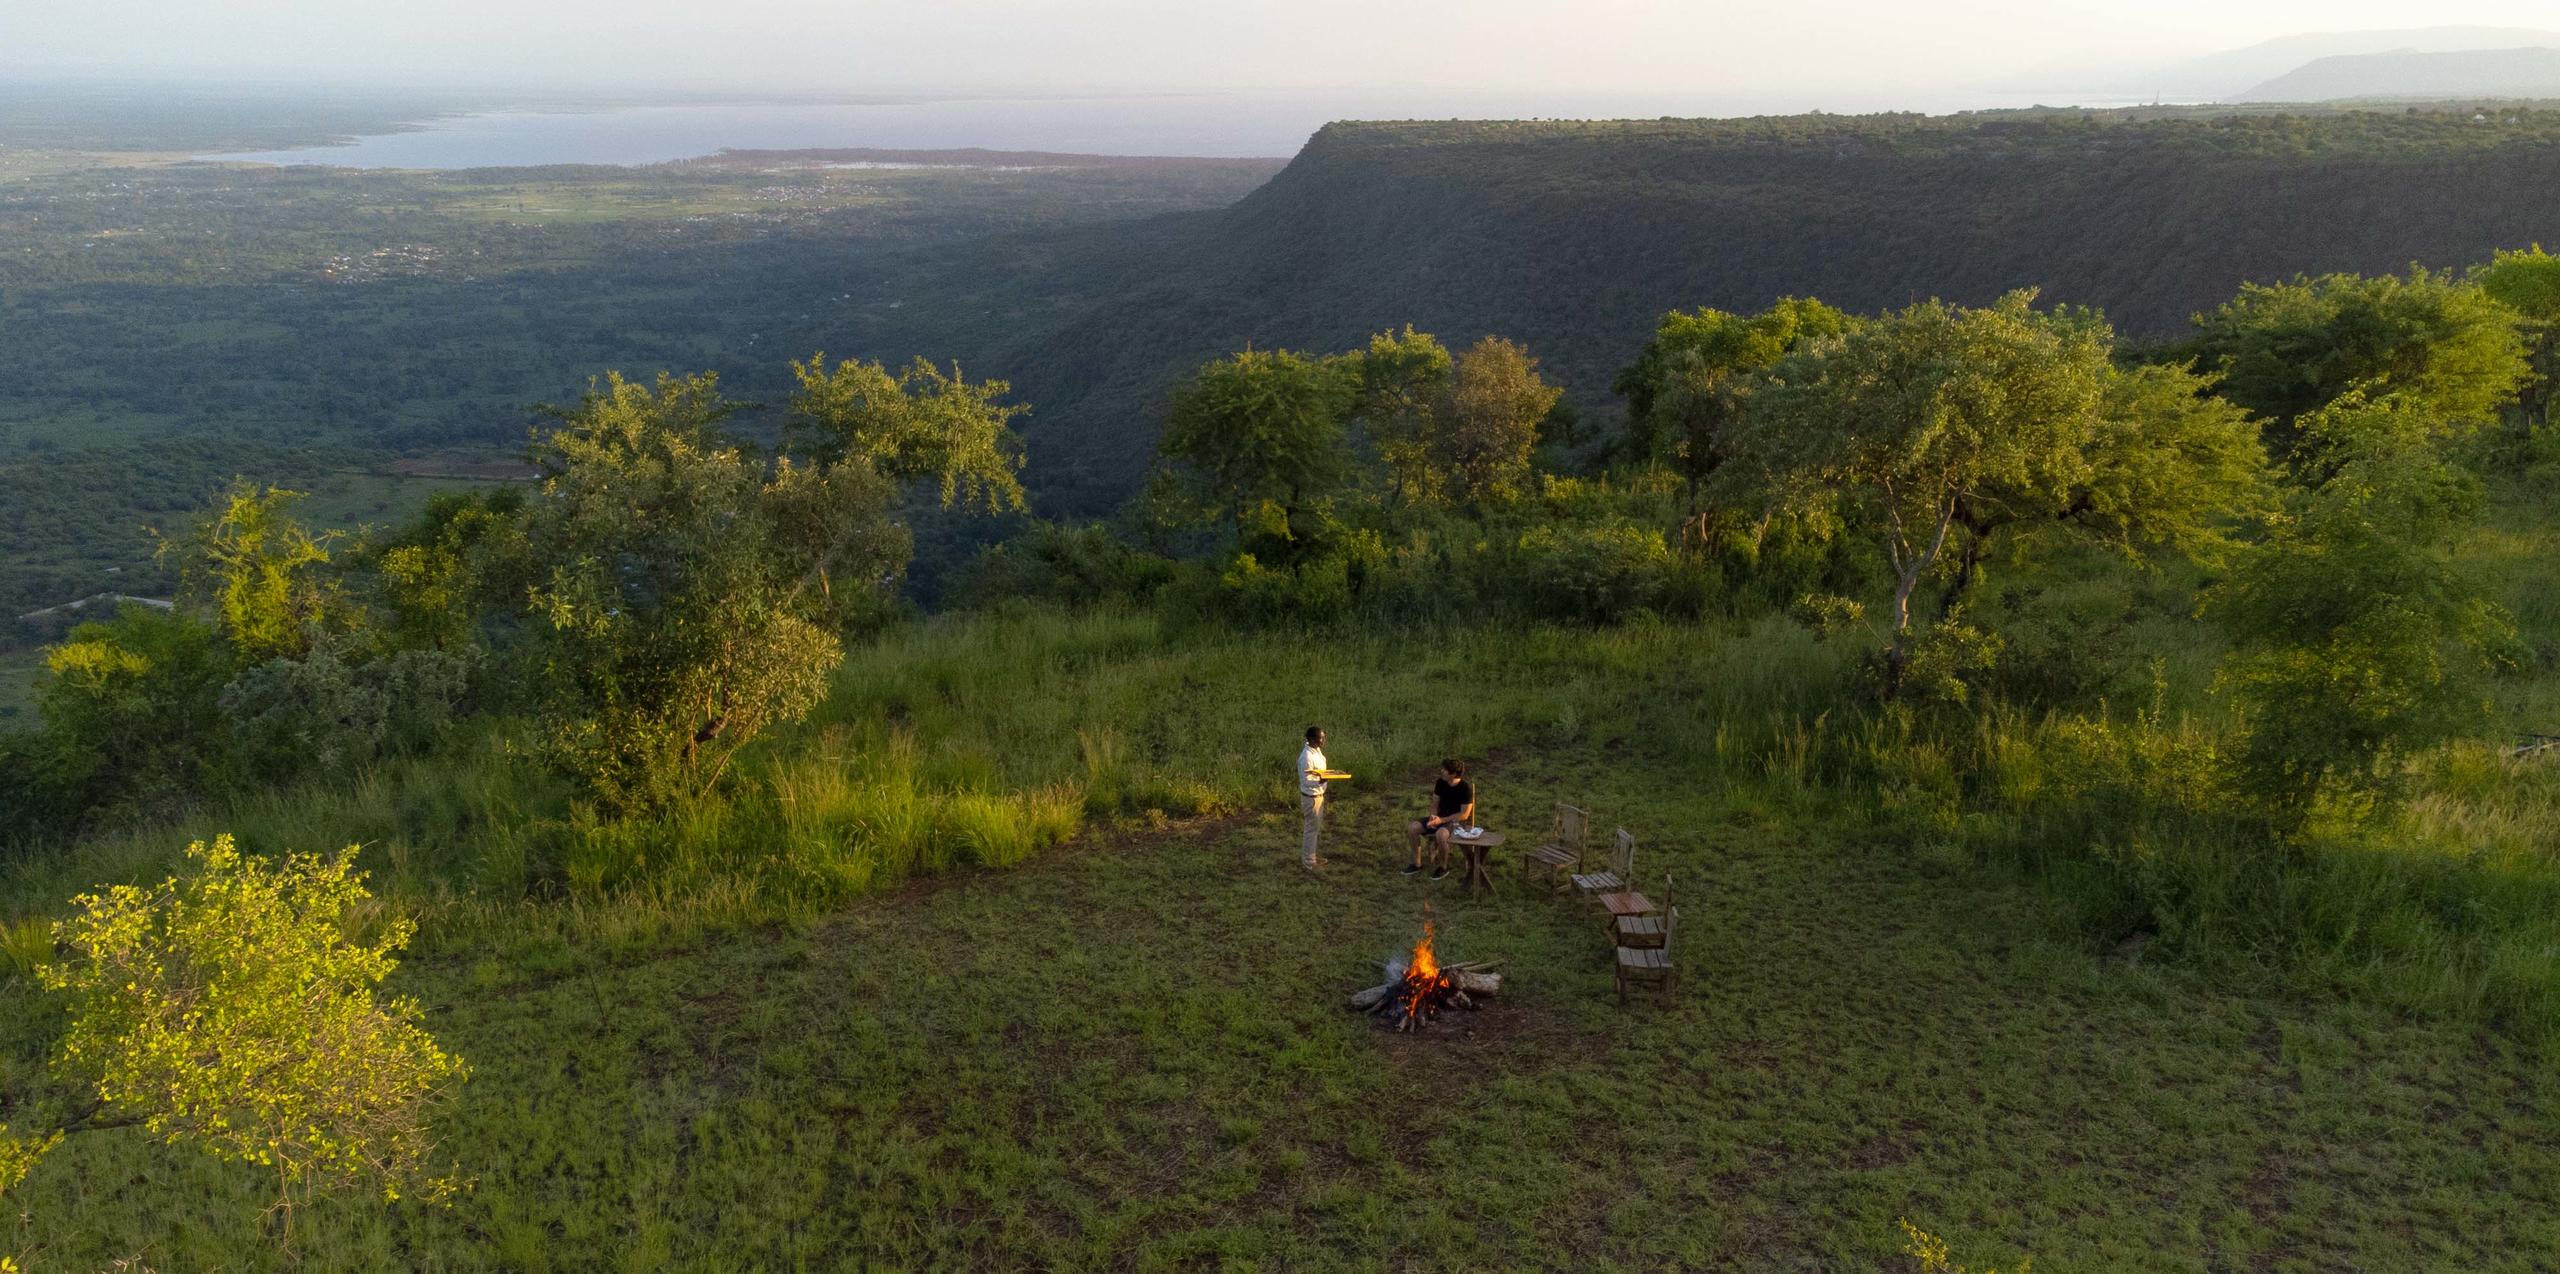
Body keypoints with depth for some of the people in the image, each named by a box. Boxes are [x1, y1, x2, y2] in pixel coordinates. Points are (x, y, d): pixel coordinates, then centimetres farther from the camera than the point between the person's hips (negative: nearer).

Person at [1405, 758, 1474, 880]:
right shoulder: (1440, 783, -1)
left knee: (1440, 834, -38)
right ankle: (1417, 864, 0)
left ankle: (1443, 867, -14)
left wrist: (1441, 820, -22)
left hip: (1457, 821, -7)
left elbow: (1464, 815, -19)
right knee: (1412, 827, -12)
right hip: (1440, 818, 7)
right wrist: (1433, 817, -11)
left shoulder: (1466, 788, -20)